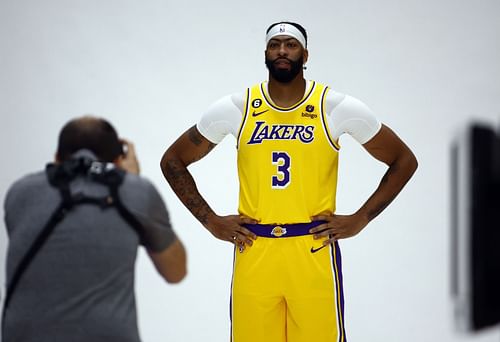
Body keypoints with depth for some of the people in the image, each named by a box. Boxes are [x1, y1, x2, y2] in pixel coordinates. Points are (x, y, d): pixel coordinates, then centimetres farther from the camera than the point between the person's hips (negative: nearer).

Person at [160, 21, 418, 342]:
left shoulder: (338, 107, -1)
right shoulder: (236, 108, 2)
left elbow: (404, 161, 7)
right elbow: (173, 161, 13)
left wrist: (360, 219, 0)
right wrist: (211, 221, 4)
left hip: (314, 252, -1)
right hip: (253, 253, 1)